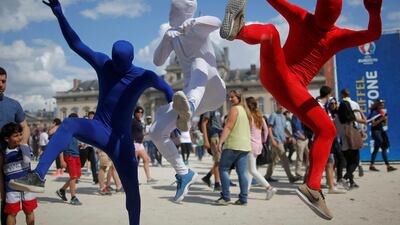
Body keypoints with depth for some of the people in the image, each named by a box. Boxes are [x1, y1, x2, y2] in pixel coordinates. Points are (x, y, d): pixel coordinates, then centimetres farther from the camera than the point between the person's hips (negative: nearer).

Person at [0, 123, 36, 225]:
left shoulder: (25, 148, -5)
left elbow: (26, 161, -22)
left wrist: (23, 145, -19)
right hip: (12, 187, -1)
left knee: (29, 211, 13)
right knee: (12, 213, 8)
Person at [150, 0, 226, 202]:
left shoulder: (198, 27, -1)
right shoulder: (172, 33, 16)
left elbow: (217, 22, -24)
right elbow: (157, 61, 9)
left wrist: (193, 22, -43)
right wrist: (166, 39, -8)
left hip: (213, 90, -6)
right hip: (192, 95, 6)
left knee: (199, 63, -39)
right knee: (156, 132, -7)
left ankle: (188, 110, -71)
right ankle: (184, 174, 8)